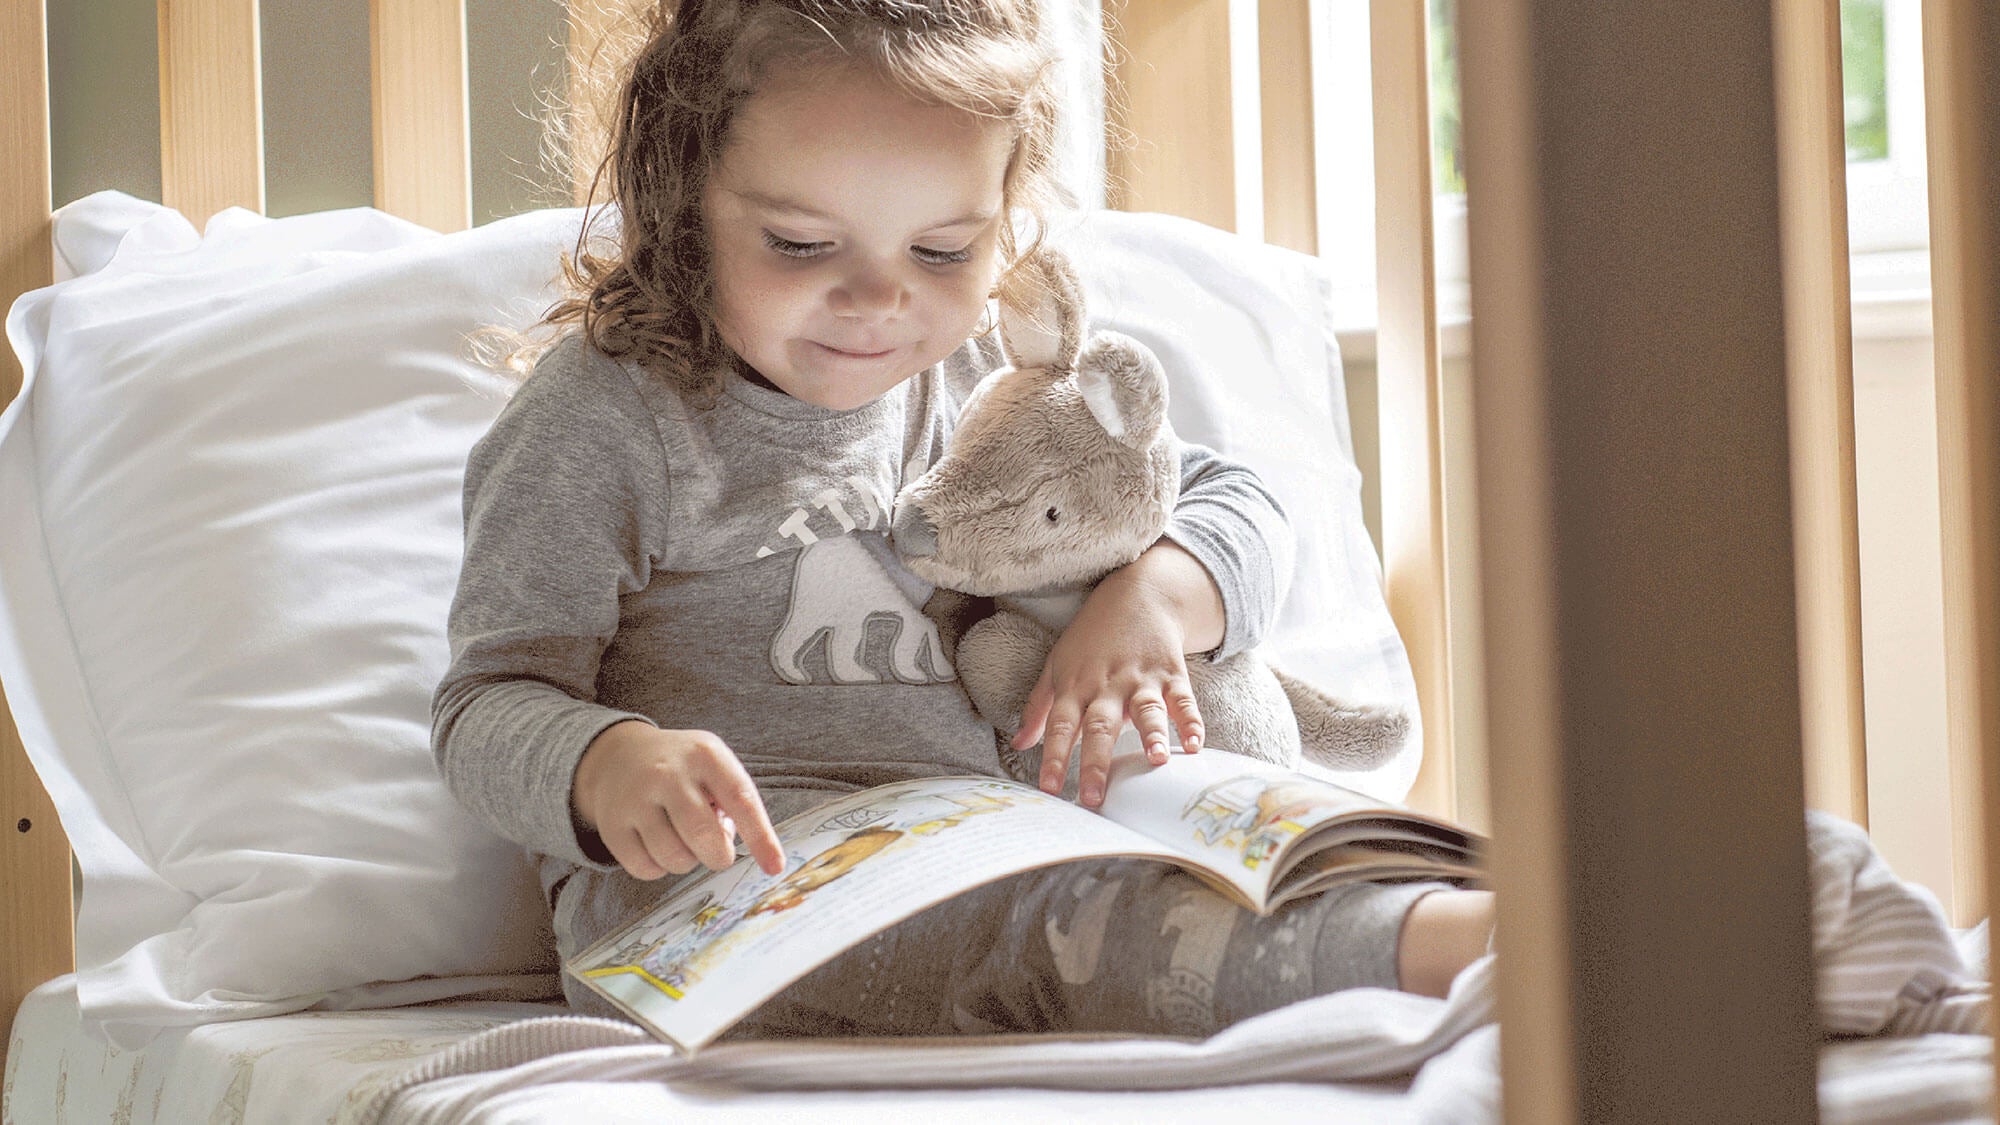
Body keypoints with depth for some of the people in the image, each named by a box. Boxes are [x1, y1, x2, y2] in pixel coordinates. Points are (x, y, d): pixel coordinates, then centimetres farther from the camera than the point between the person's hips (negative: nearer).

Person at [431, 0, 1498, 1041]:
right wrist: (608, 766, -32)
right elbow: (490, 705, -8)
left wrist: (1155, 594, -4)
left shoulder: (989, 388, 14)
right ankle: (1429, 945, -52)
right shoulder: (601, 417, -4)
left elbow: (1237, 505, 21)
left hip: (976, 854, 8)